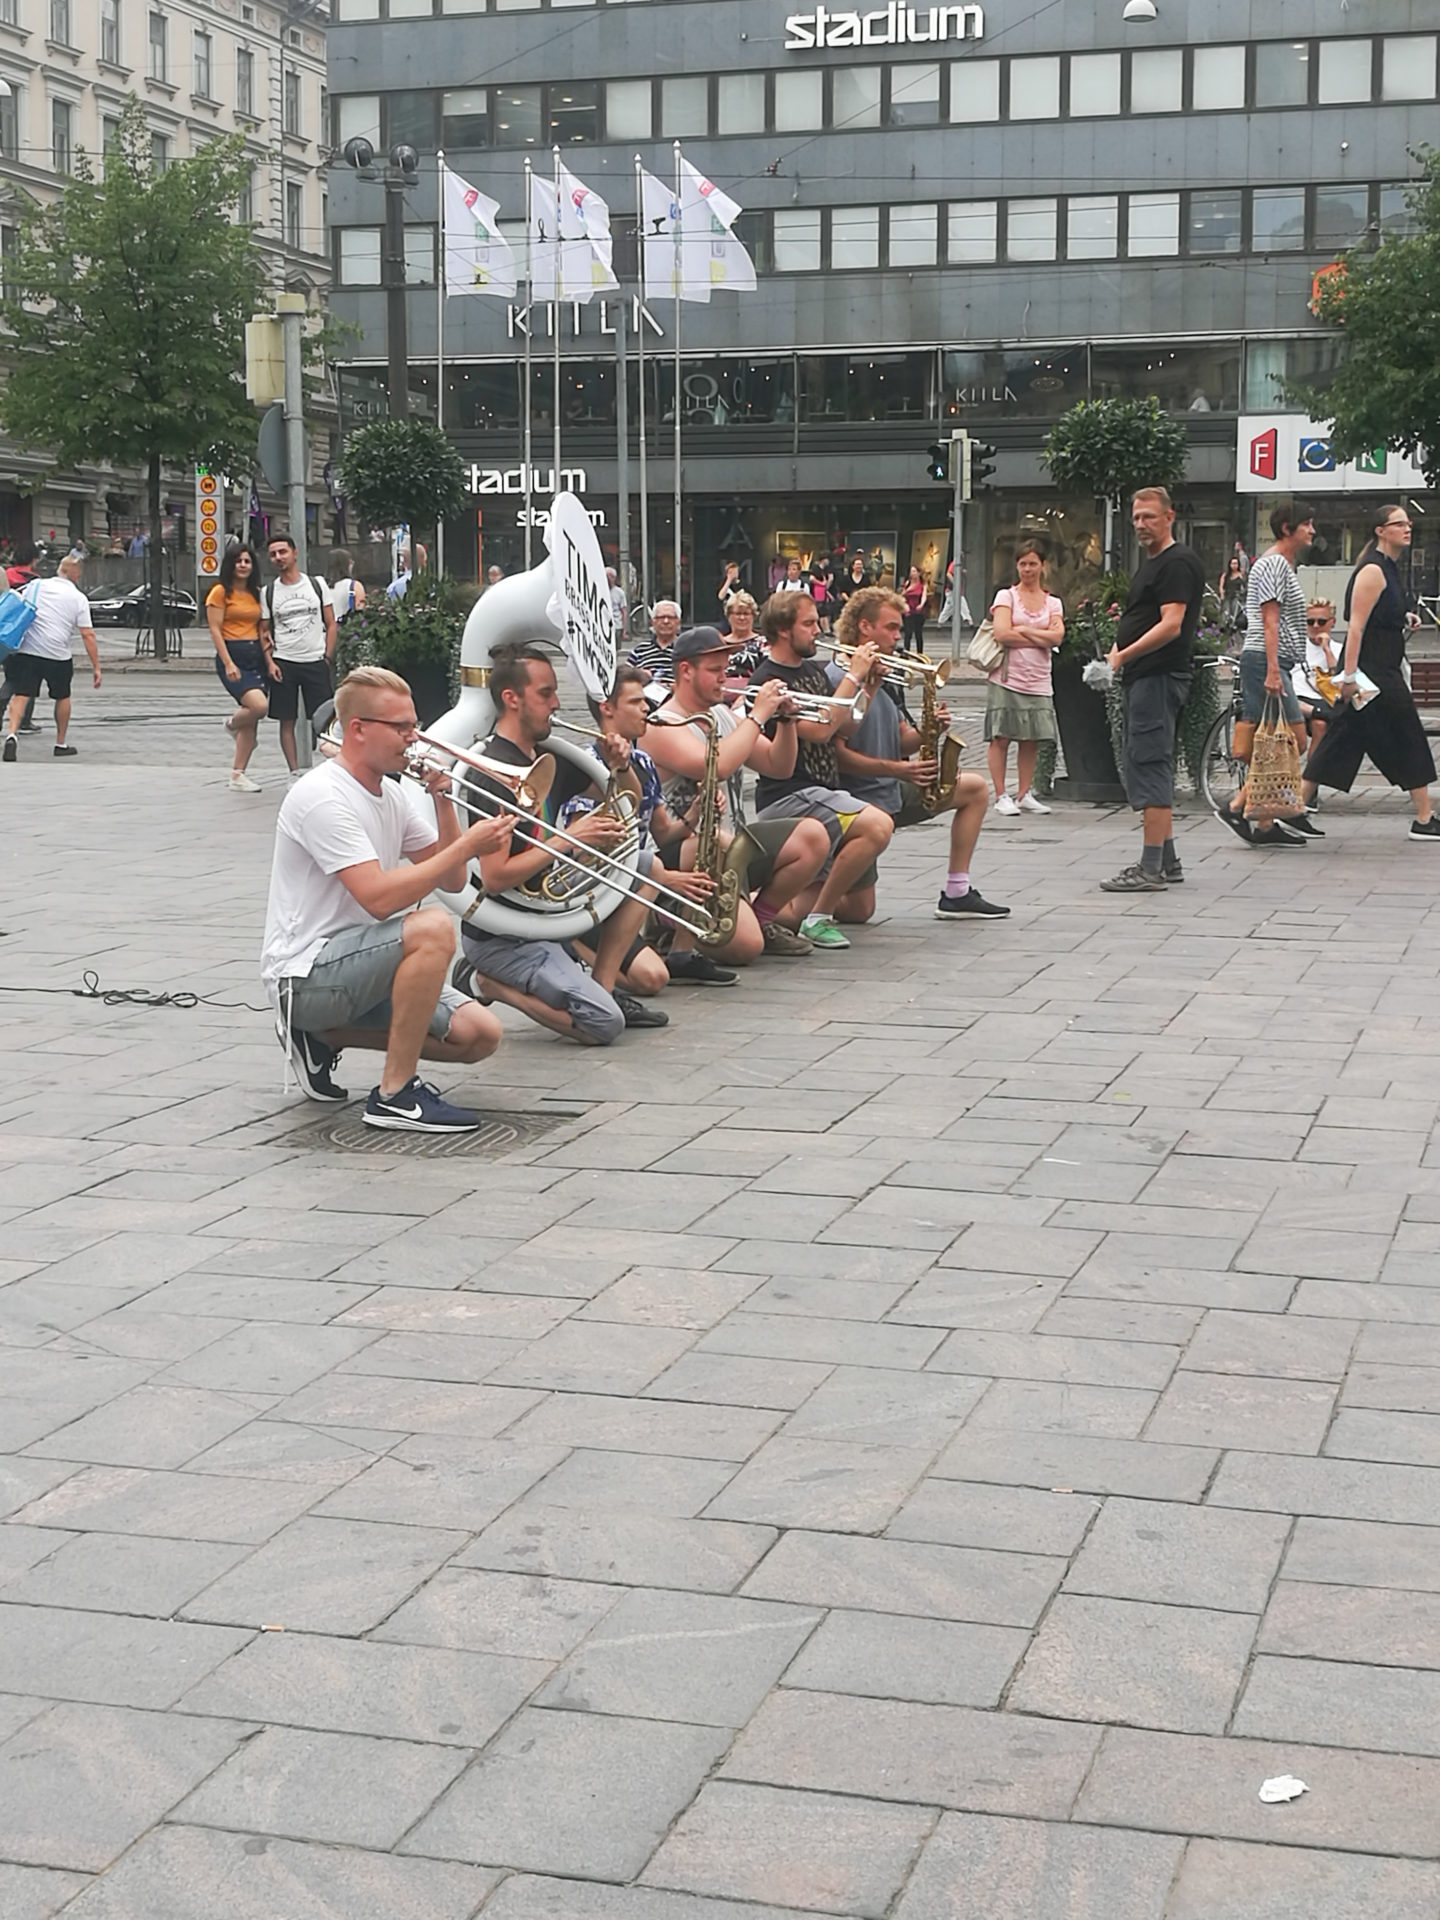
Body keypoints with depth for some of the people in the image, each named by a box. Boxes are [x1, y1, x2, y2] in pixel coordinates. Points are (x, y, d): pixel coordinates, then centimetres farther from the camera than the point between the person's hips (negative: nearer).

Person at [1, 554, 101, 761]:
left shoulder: (35, 586, 7)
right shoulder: (79, 598, 0)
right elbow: (87, 635, -5)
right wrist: (96, 667, -3)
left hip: (26, 651, 1)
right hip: (58, 655, -1)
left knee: (20, 695, -3)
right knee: (62, 697, 20)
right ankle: (61, 744, 28)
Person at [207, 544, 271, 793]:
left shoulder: (255, 594, 15)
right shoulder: (221, 592, -4)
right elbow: (215, 630, -9)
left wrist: (269, 661, 6)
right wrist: (228, 664, -18)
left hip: (256, 656, 7)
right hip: (233, 654, -7)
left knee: (251, 721, 4)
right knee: (259, 706, -25)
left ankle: (238, 775, 10)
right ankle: (233, 724, 8)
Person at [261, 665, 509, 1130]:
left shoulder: (394, 795, 10)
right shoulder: (322, 796, -18)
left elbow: (451, 881, 10)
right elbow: (379, 897, -28)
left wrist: (443, 799, -2)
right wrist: (468, 846, -24)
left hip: (359, 964, 9)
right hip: (304, 975, -9)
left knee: (480, 1034, -4)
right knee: (433, 927, -31)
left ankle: (325, 1036, 11)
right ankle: (395, 1096, -23)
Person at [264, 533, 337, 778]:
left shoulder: (317, 584, 5)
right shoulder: (268, 592, 6)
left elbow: (331, 624, 7)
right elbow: (264, 632, 9)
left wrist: (327, 658, -2)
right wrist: (270, 663, -5)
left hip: (316, 661, -1)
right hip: (284, 663, 1)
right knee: (286, 721, 2)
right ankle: (294, 772, 8)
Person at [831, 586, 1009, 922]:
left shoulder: (885, 679, 14)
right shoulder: (837, 679, -16)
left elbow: (902, 741, 16)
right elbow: (837, 754, -22)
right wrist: (898, 769, -25)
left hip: (893, 793, 9)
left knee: (975, 788, 12)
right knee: (859, 911, -15)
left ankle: (957, 894, 11)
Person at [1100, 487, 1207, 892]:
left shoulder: (1178, 563, -12)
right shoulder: (1151, 563, 20)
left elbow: (1171, 625, -21)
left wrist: (1123, 656, -17)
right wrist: (1119, 651, 8)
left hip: (1159, 676, -11)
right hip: (1142, 677, 11)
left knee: (1149, 766, -11)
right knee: (1149, 768, 14)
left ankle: (1151, 869, -12)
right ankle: (1166, 862, 21)